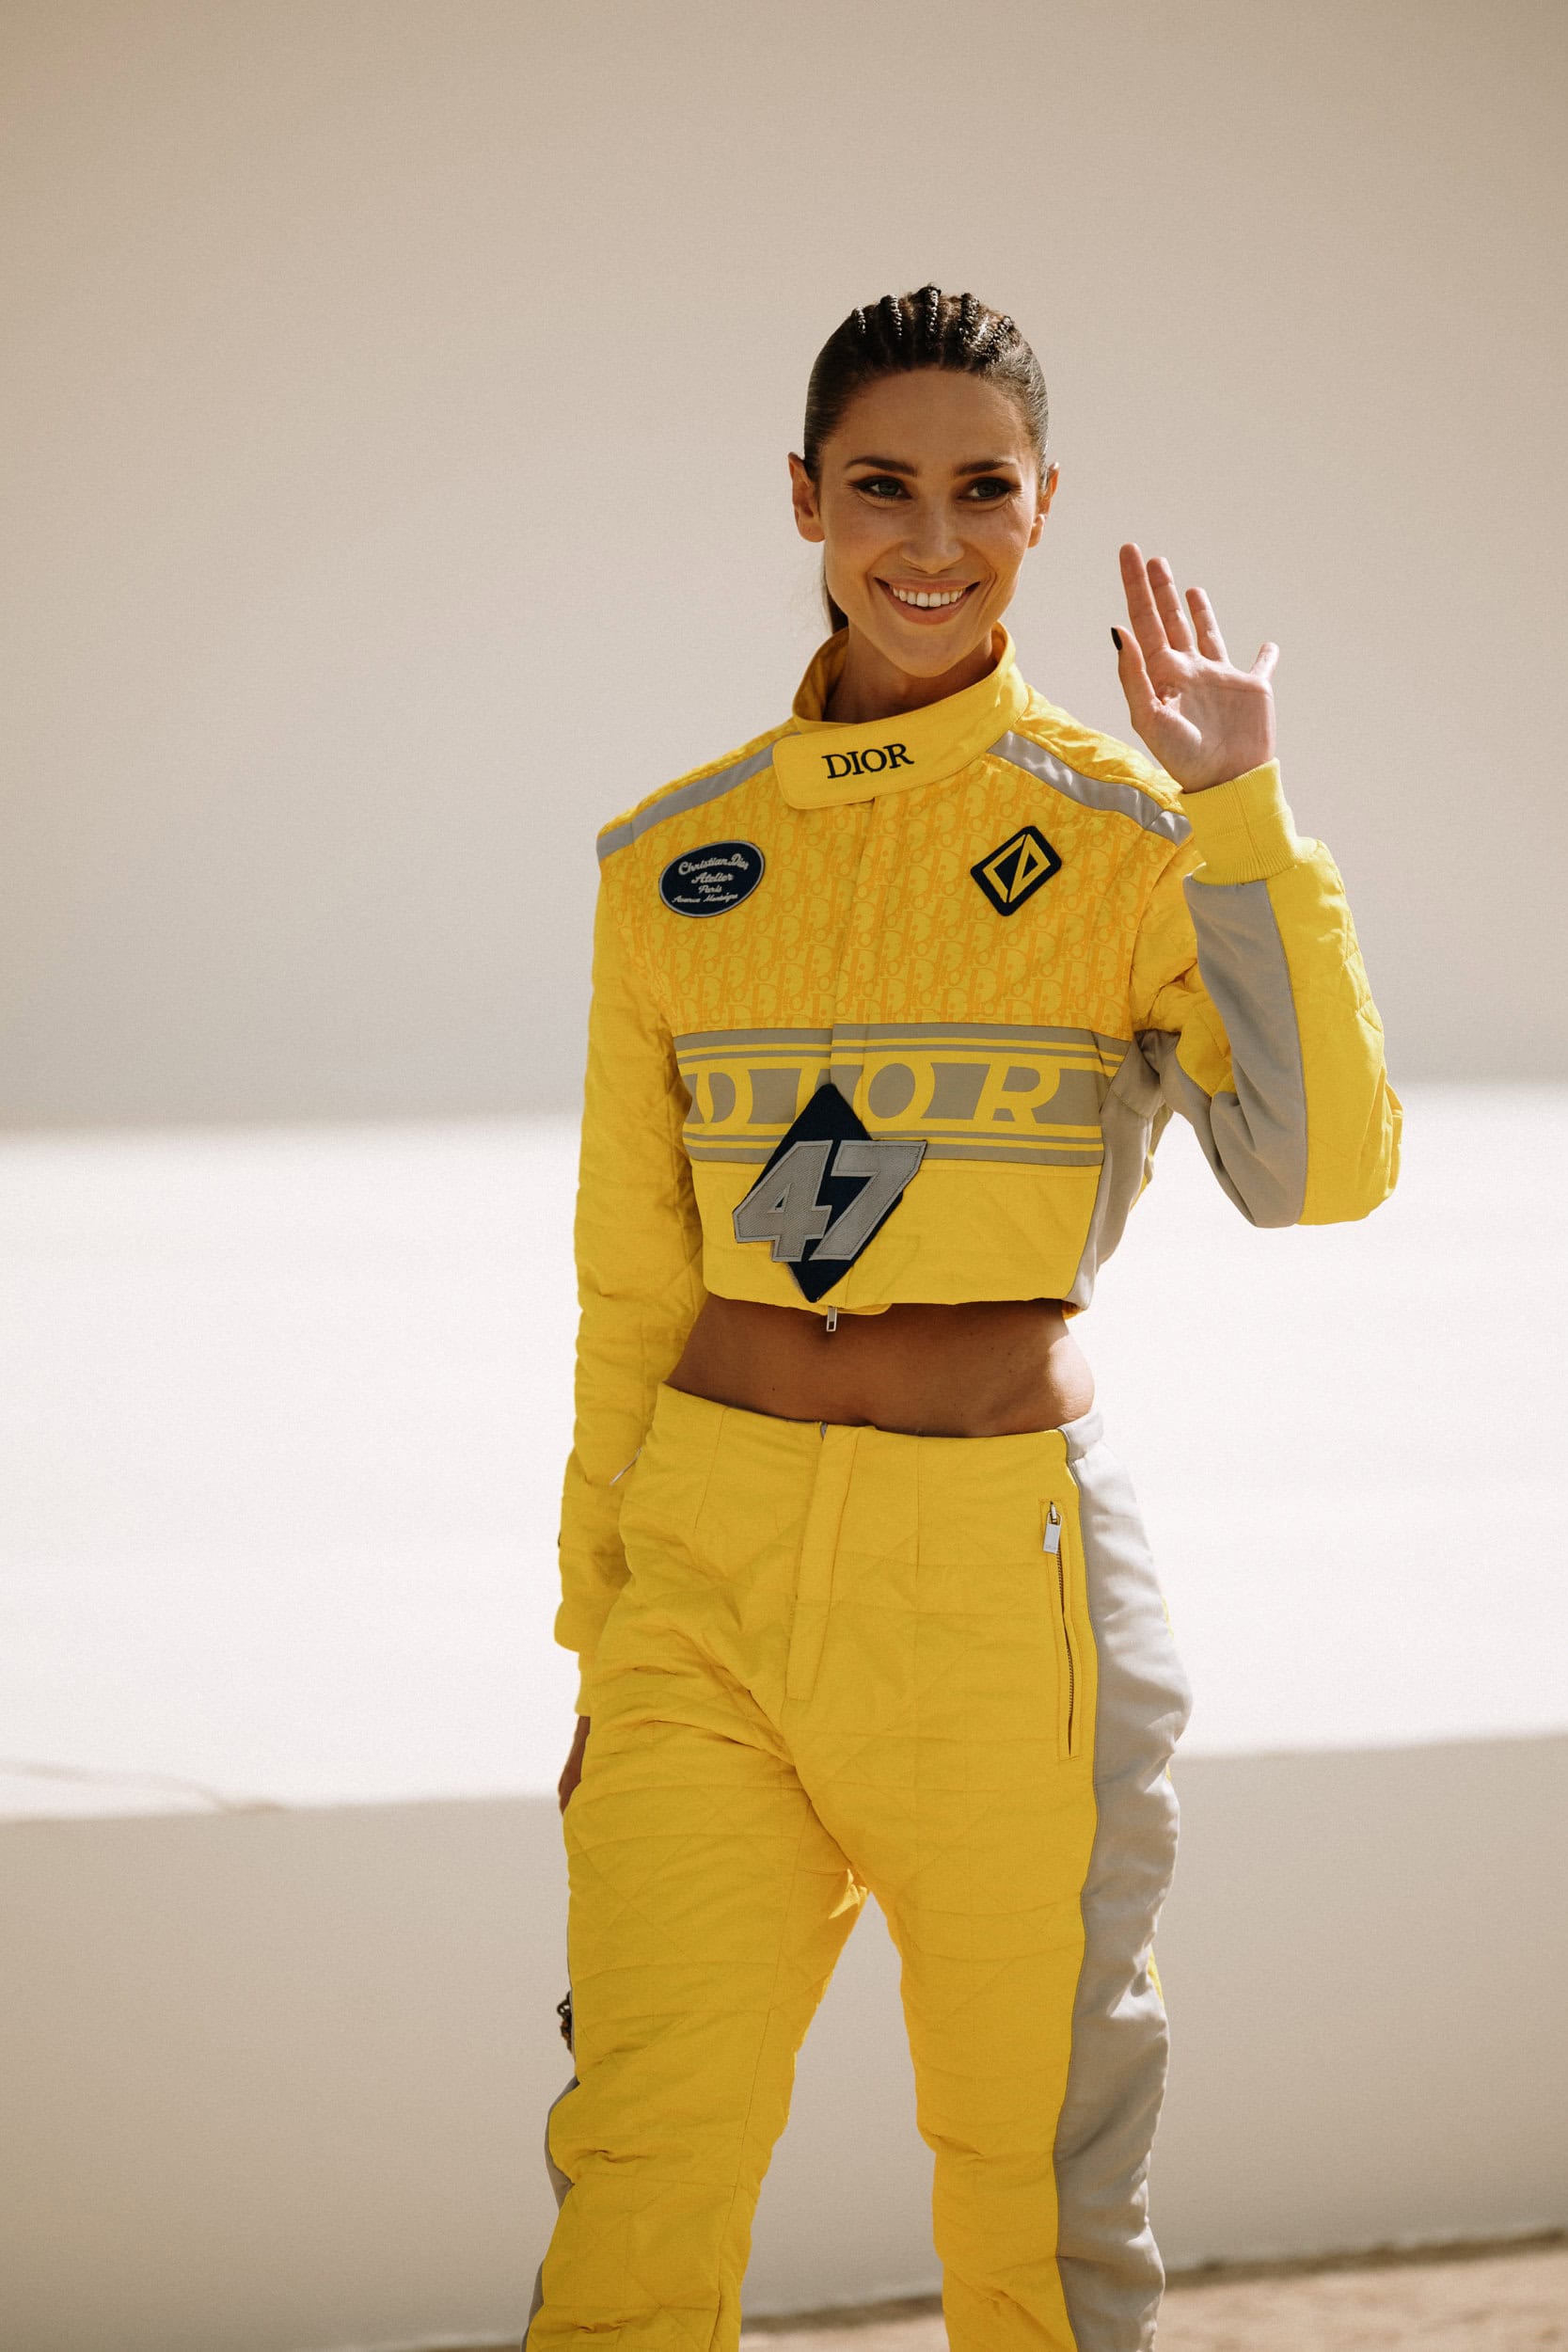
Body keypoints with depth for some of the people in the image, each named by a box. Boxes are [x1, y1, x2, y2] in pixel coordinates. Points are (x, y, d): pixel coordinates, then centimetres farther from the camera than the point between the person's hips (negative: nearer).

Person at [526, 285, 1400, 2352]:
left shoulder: (1125, 837, -2)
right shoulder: (677, 858, 7)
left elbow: (1321, 1168, -18)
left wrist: (1241, 805, -19)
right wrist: (598, 1640, 14)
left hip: (1007, 1578, -2)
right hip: (709, 1561, 2)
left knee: (1036, 2183, 7)